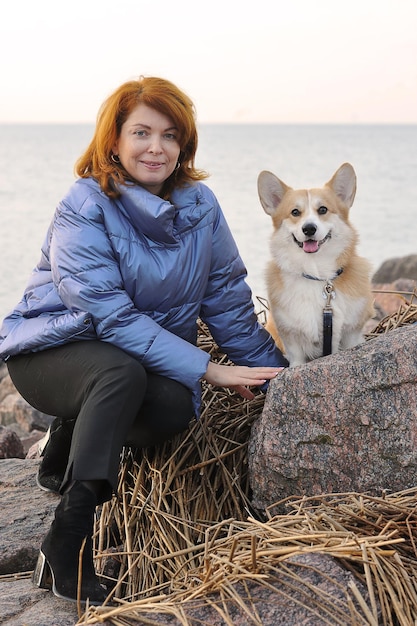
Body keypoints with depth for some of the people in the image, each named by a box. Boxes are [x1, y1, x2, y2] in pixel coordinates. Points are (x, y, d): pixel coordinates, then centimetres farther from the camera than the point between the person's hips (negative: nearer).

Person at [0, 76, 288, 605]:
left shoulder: (199, 204, -1)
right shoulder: (84, 209, -17)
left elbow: (227, 296, 7)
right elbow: (112, 318, -24)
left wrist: (274, 378, 6)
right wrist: (207, 369, -27)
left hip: (148, 356, 5)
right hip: (52, 349, -4)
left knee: (176, 406, -28)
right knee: (123, 373, -37)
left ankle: (70, 434, 2)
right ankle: (68, 541, -32)